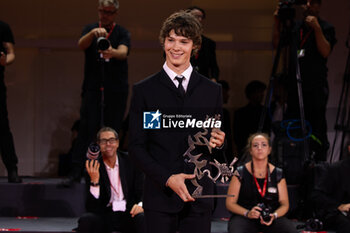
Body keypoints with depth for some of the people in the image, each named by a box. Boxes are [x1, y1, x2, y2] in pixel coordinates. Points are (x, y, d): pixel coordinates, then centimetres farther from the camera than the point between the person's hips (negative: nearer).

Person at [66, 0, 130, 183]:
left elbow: (123, 53, -13)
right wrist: (93, 33, -32)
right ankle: (76, 172, -11)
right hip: (92, 88, 0)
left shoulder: (122, 33, 6)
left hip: (116, 90, 0)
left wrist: (112, 52, -38)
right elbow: (81, 45, -11)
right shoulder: (90, 29, 10)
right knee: (86, 128, -9)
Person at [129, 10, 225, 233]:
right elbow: (137, 146, 1)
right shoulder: (144, 90, 4)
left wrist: (218, 142, -8)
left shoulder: (212, 90, 11)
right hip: (160, 195, -1)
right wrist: (168, 179, -12)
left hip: (199, 195, 2)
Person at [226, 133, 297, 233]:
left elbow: (284, 204, 9)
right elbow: (230, 203, 2)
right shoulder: (240, 173, 3)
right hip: (244, 218, -2)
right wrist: (247, 213, -17)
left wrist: (274, 216, -14)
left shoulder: (278, 174, 9)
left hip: (271, 218, 3)